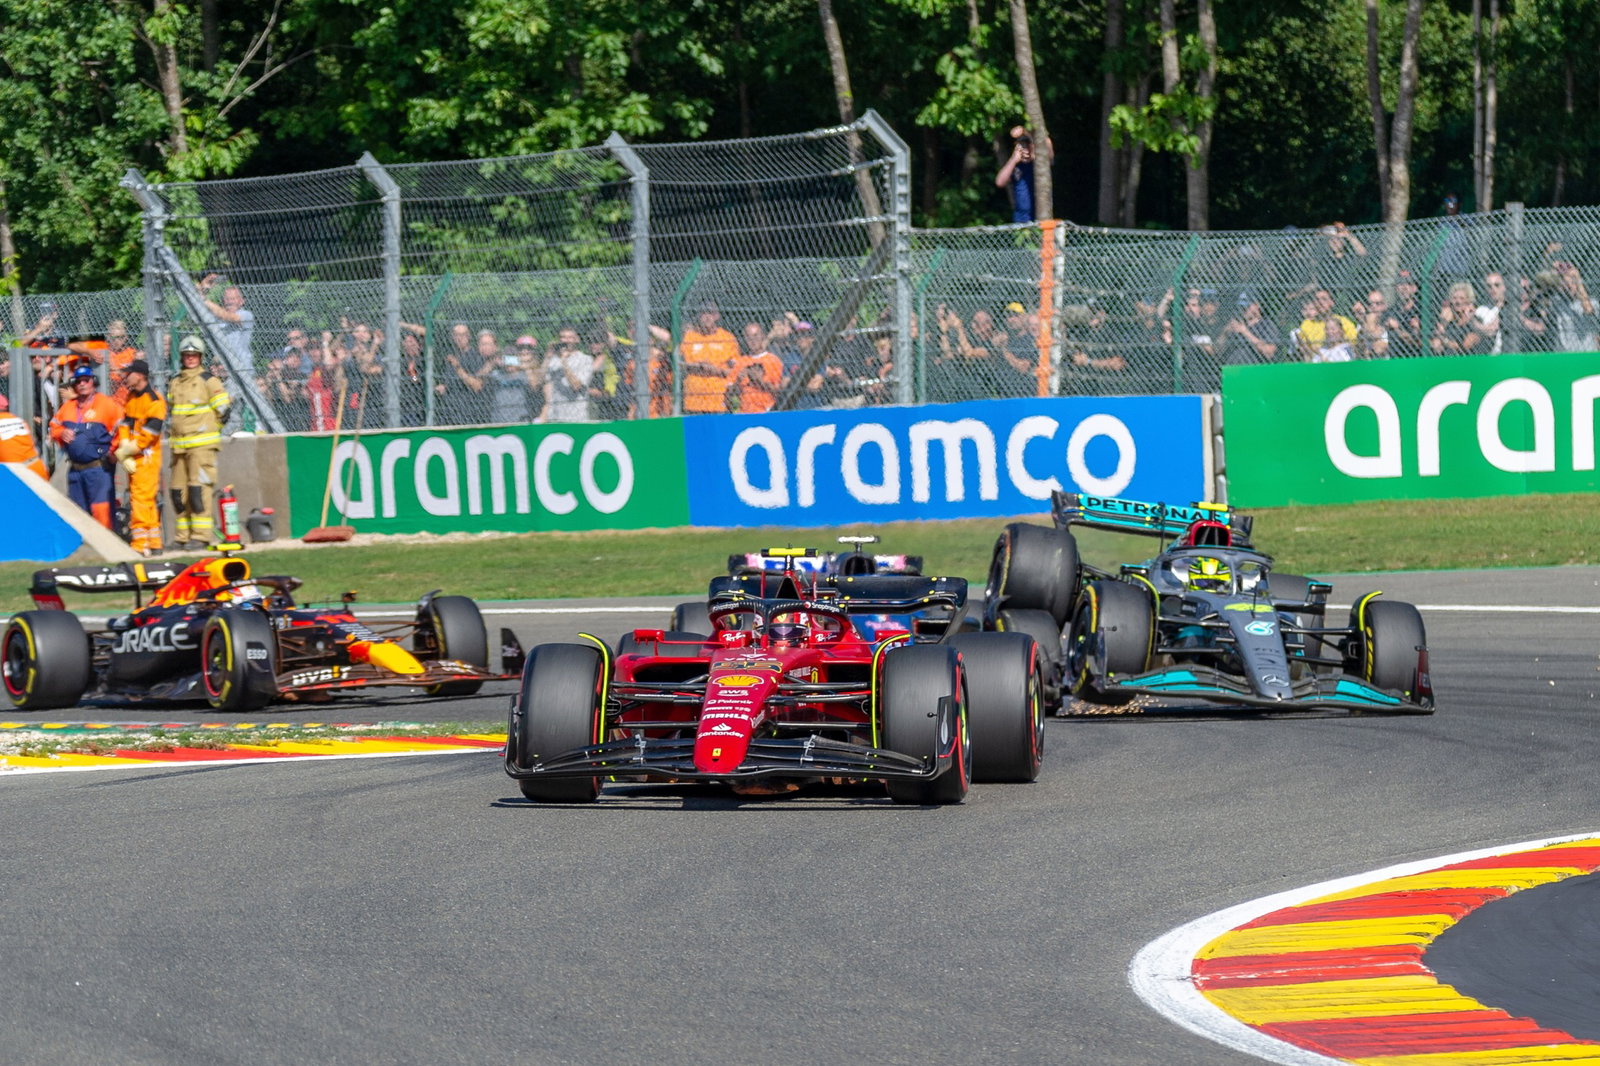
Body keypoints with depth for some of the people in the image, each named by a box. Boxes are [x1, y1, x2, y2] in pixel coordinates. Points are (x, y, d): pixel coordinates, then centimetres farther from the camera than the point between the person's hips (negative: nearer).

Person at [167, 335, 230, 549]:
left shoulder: (209, 382, -2)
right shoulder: (174, 383, 16)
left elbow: (223, 411, -1)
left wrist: (207, 430, 6)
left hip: (202, 445, -6)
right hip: (179, 446, 6)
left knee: (198, 488, -14)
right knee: (179, 491, 5)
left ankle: (201, 535, -13)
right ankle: (183, 537, 11)